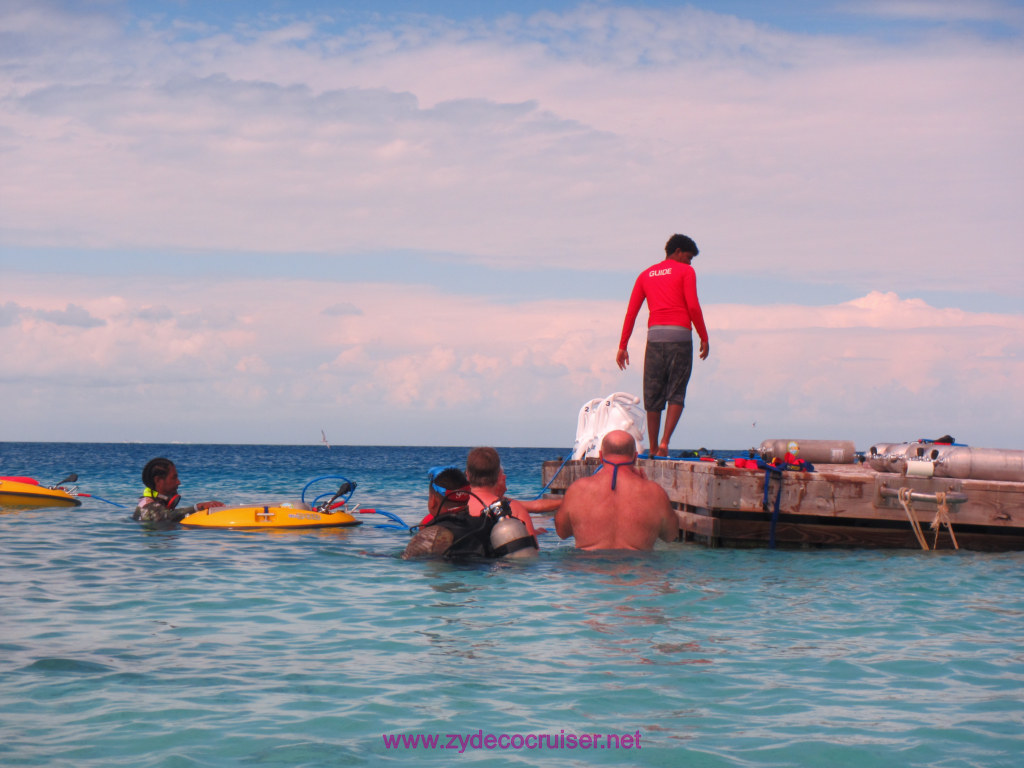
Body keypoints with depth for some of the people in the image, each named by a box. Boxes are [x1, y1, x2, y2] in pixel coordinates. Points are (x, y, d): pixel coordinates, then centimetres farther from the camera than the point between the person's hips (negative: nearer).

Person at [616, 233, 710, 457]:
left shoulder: (646, 275, 19)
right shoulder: (685, 271, 7)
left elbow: (631, 312, 12)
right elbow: (693, 306, -5)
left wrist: (622, 346, 12)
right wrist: (704, 338, 2)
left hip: (654, 335, 4)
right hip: (679, 335, -4)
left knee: (652, 396, 7)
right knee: (676, 394, 1)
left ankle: (653, 448, 8)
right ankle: (665, 441, -16)